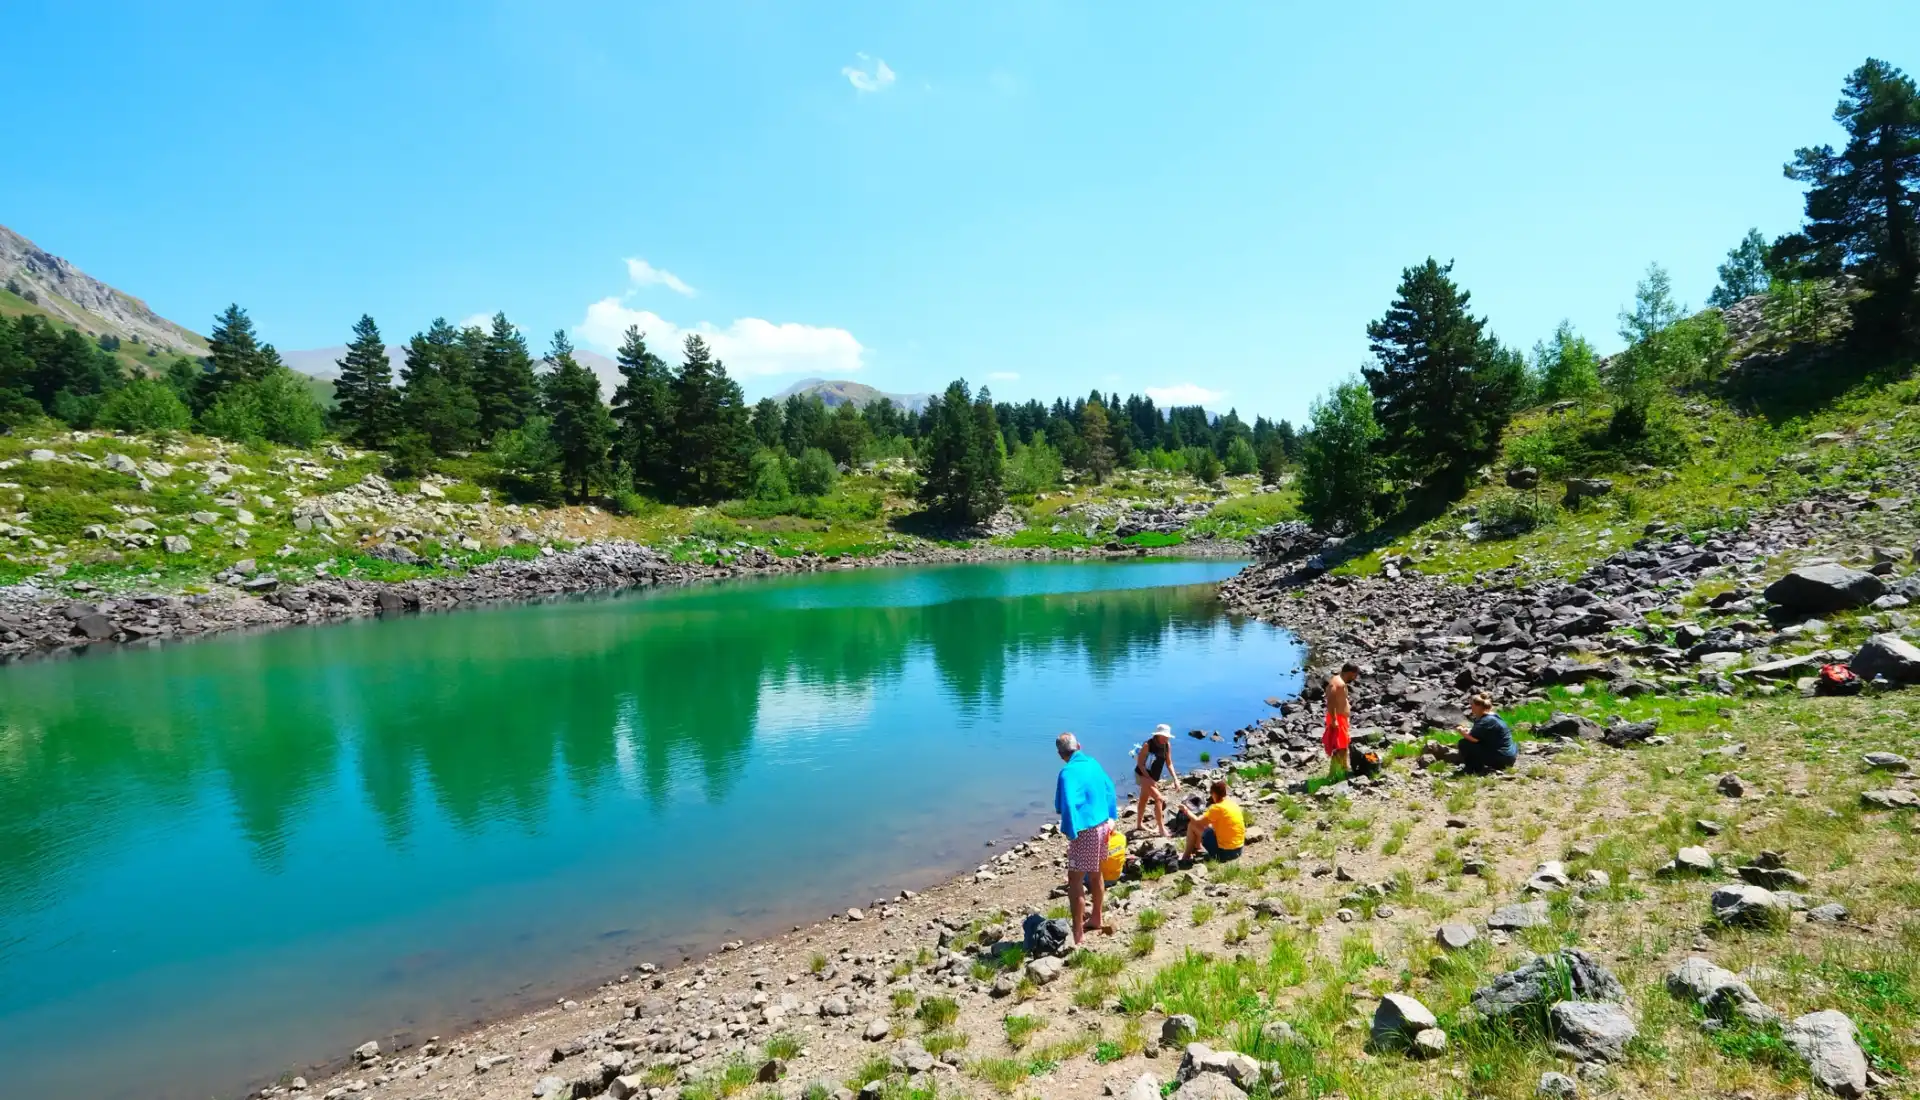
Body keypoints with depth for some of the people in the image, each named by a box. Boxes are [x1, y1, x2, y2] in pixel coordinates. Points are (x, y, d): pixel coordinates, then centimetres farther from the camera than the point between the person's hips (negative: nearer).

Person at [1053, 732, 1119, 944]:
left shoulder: (1068, 772, -20)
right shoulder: (1093, 763, 4)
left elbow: (1068, 806, -28)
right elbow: (1110, 790, 12)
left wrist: (1071, 833, -19)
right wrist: (1111, 818, 16)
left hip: (1086, 831, -8)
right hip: (1102, 826, 8)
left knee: (1075, 881, 0)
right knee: (1095, 874, 25)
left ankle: (1077, 935, 4)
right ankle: (1098, 919, 42)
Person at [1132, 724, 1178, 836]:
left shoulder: (1167, 745, -7)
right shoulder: (1148, 745, -24)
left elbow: (1169, 764, 1)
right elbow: (1140, 763, -20)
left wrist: (1175, 778, -10)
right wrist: (1150, 779, -25)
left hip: (1153, 777, 7)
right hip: (1142, 775, -7)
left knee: (1144, 800, 22)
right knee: (1159, 799, -18)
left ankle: (1139, 824, 39)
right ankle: (1161, 829, -14)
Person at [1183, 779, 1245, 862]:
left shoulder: (1217, 808, -19)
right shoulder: (1234, 804, 5)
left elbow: (1197, 822, -13)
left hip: (1223, 852, -8)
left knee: (1192, 825, 2)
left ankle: (1187, 856, 14)